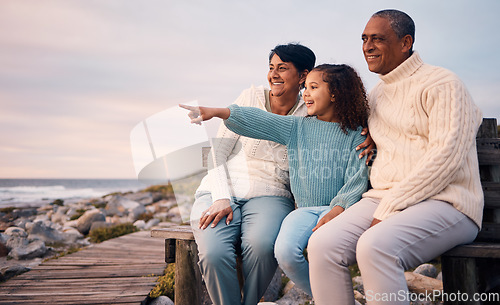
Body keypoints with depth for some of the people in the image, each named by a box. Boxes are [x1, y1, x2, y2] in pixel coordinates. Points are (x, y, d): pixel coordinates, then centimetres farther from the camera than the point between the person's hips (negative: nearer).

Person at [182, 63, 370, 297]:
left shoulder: (355, 134, 4)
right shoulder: (297, 128, 10)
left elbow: (357, 179, -3)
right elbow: (259, 121, -2)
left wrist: (337, 210, -19)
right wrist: (218, 112, -15)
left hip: (338, 208, -2)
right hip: (305, 209, 3)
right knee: (285, 251, -27)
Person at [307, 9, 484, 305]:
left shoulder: (441, 83, -2)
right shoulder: (377, 94, 22)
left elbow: (447, 156, -14)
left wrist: (390, 208, -17)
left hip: (444, 201, -6)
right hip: (383, 200, 6)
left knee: (375, 246, -36)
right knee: (322, 245, -21)